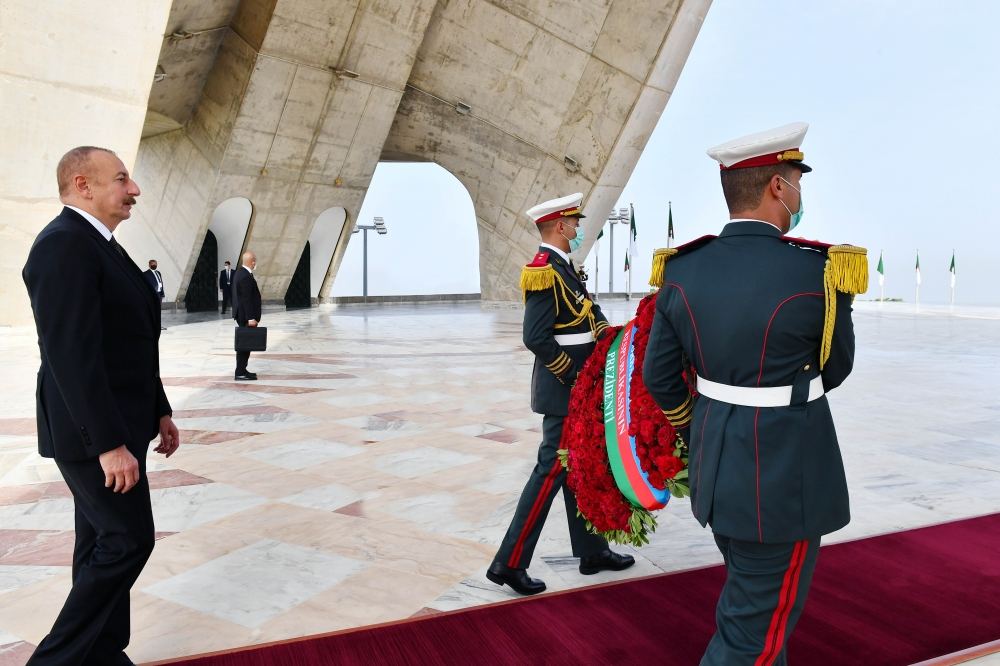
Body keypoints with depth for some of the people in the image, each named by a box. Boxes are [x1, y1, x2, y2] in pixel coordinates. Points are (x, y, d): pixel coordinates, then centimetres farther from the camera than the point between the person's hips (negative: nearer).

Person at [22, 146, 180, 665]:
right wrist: (110, 443, -25)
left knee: (103, 544, 14)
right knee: (127, 542, -3)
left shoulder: (103, 247, 14)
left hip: (116, 425, 10)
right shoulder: (64, 243, -18)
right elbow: (73, 354, -25)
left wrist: (159, 412, 18)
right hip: (92, 432, -10)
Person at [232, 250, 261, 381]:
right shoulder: (246, 277, -20)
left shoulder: (240, 273, 12)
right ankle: (240, 373, 0)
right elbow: (247, 299, -22)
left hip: (242, 314, 10)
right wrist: (251, 318, -21)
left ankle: (242, 370, 22)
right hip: (246, 316, -10)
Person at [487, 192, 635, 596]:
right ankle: (509, 563, 4)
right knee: (552, 469, -5)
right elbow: (536, 337, -25)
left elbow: (591, 313, 10)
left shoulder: (564, 268, 13)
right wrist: (573, 375, -18)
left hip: (577, 391, 10)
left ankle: (592, 552, 29)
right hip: (564, 391, -10)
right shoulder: (544, 271, -18)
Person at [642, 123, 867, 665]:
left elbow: (659, 376, 2)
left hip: (717, 463, 6)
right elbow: (833, 369, 0)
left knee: (753, 599, 27)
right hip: (787, 478, -6)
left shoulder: (683, 270, -6)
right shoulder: (820, 273, -18)